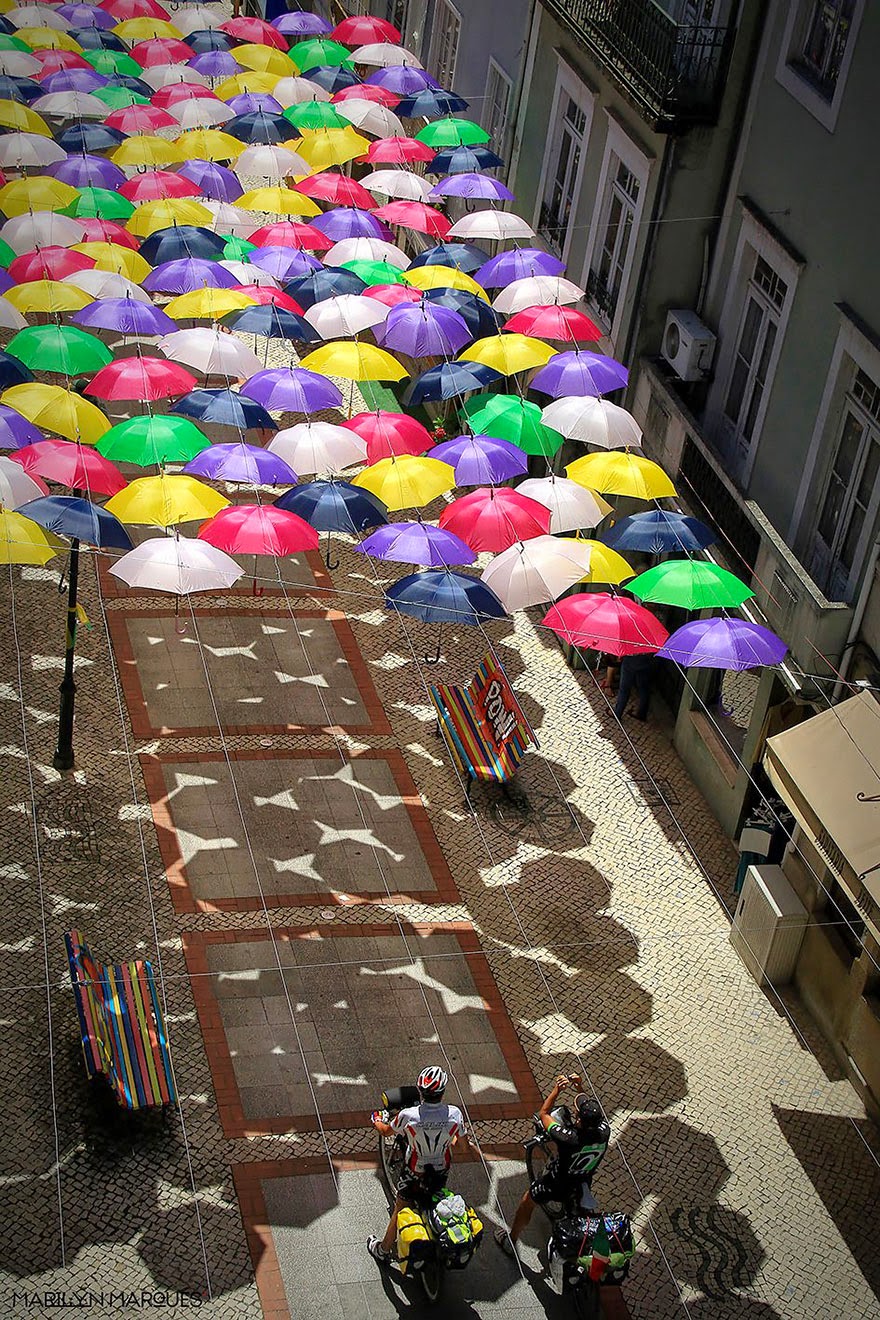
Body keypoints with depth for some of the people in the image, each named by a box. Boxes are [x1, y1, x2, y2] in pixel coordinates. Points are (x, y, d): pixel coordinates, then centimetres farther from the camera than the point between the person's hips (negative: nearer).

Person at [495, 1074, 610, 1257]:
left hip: (558, 1186, -5)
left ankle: (511, 1241, 40)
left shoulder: (570, 1138, -40)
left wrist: (557, 1090, -20)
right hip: (584, 1185, 5)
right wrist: (580, 1088, -9)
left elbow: (543, 1114, -23)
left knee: (527, 1199, 21)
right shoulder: (604, 1131, -28)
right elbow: (593, 1111, -3)